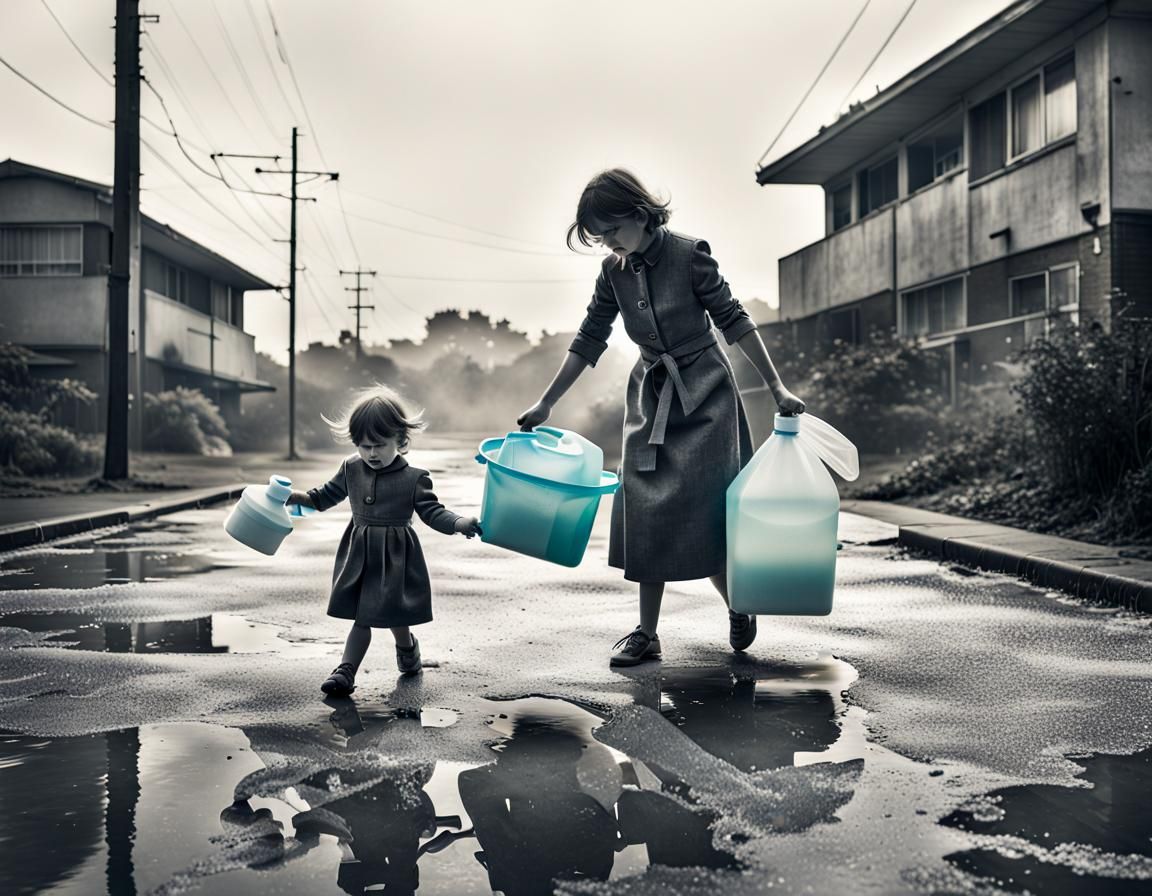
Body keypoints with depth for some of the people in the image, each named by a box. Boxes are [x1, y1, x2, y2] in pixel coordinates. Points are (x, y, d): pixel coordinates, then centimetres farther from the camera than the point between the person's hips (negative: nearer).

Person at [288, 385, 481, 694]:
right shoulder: (351, 469, 2)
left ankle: (407, 648, 35)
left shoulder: (414, 478, -10)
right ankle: (345, 672, 6)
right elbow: (325, 497, 16)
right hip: (360, 553, 3)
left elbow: (432, 512, -10)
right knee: (361, 616, 5)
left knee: (394, 615, 4)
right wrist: (293, 496, 5)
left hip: (395, 555, -3)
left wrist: (461, 523, -28)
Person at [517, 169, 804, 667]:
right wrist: (546, 404, 5)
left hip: (704, 394, -5)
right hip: (651, 396, 5)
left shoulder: (689, 255, -15)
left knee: (702, 510, -6)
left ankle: (738, 608, 18)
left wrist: (776, 388, -12)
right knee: (646, 512, 0)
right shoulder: (614, 271, 0)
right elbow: (589, 340, 6)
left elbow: (733, 321, -11)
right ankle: (646, 634, 5)